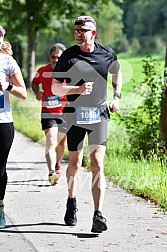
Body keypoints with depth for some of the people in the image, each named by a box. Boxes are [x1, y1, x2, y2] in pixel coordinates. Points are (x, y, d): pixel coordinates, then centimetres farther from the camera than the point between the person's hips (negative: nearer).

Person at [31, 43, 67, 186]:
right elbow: (35, 82, 19)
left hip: (65, 113, 1)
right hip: (48, 113, -1)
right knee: (51, 142, -18)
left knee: (62, 143, 17)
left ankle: (57, 165, 44)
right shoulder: (43, 71, -1)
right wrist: (37, 92, -1)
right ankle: (51, 172, -30)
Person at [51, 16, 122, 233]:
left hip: (99, 114, 0)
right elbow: (55, 87, -1)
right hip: (75, 115, 0)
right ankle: (71, 203, 37)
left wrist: (116, 97, 11)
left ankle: (98, 215, -16)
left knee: (97, 164, -12)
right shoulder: (69, 55, -3)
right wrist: (78, 89, -16)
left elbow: (117, 73, 24)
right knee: (75, 163, 10)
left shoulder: (108, 54, 2)